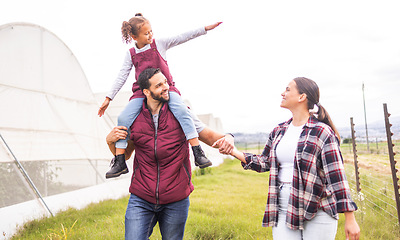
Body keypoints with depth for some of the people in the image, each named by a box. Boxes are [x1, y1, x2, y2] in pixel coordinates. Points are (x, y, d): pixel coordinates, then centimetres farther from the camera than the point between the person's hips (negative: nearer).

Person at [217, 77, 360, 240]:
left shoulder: (322, 132, -9)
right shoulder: (278, 132, 9)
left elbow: (337, 176, -11)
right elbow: (264, 162, 19)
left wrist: (350, 219, -12)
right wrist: (235, 152, 7)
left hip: (318, 213, -5)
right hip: (284, 211, 5)